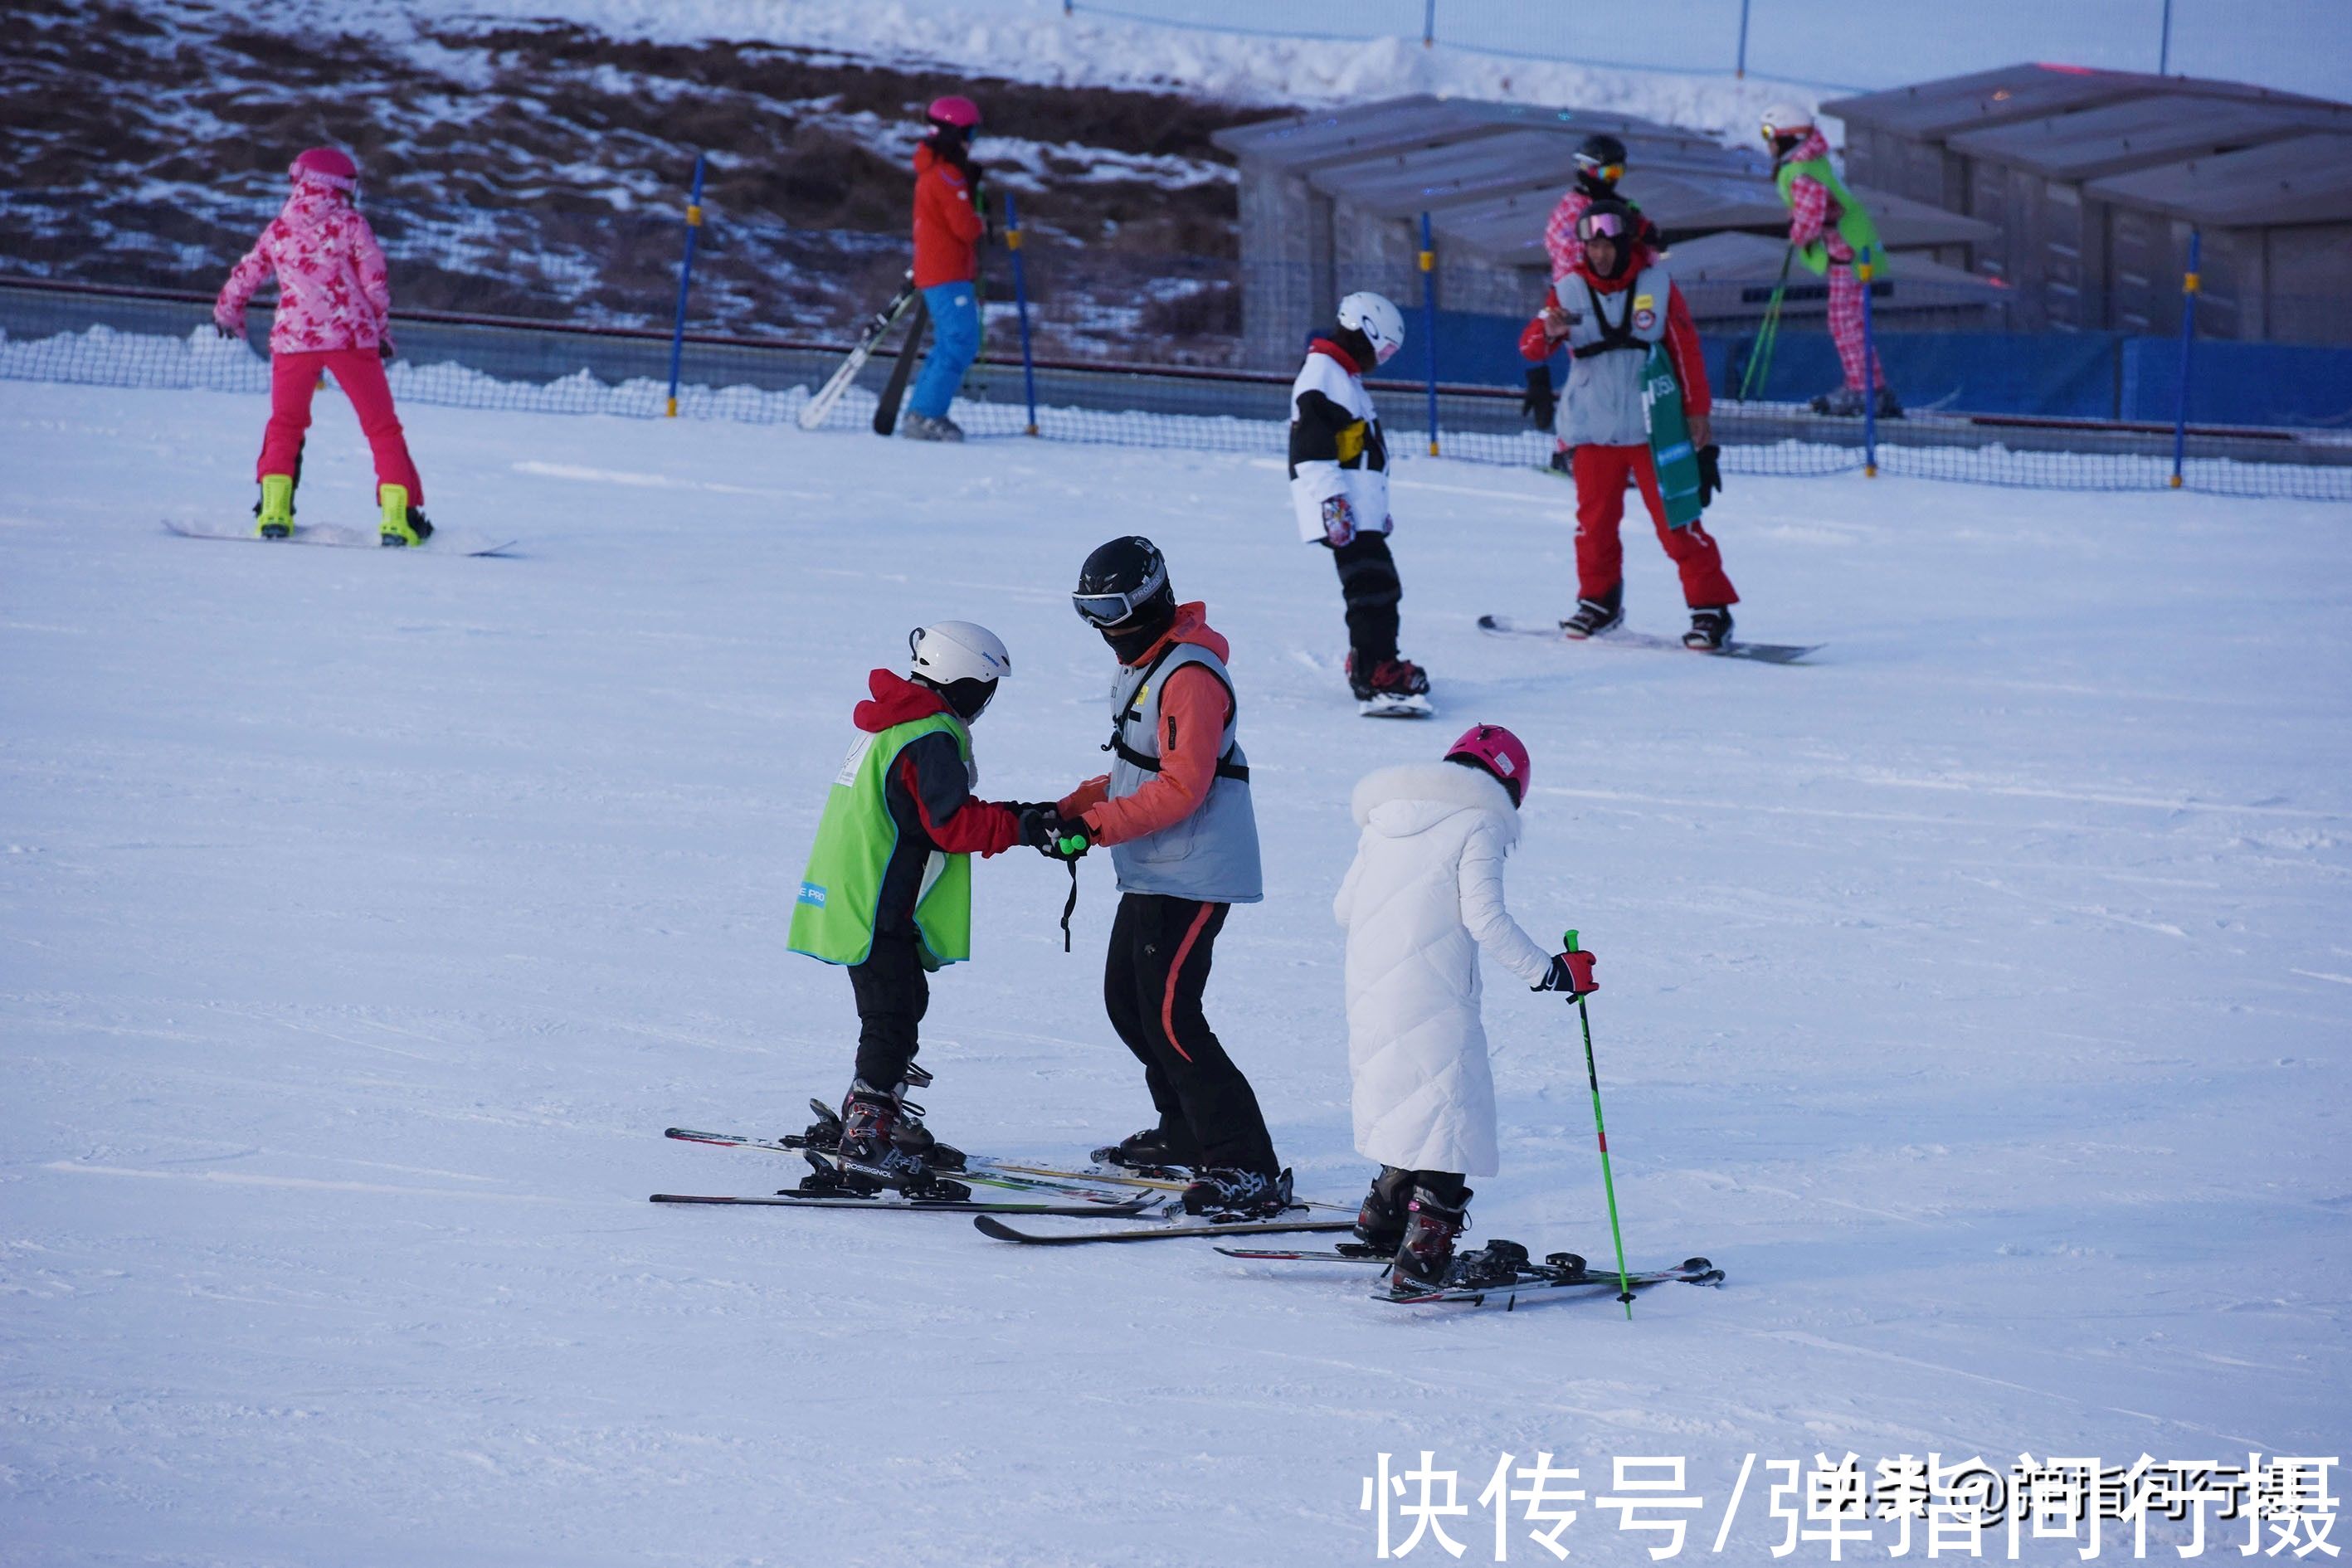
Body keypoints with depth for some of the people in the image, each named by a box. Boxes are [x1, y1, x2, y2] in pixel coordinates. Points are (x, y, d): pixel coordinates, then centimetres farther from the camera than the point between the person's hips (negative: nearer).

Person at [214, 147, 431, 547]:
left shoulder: (278, 230, 9)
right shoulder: (350, 224, 0)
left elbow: (245, 277, 19)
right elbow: (376, 282, -2)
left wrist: (227, 313, 38)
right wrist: (381, 330, 12)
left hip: (293, 338, 2)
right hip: (350, 337, -2)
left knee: (286, 424, 19)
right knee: (382, 427, 5)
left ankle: (274, 509, 7)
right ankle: (398, 517, -5)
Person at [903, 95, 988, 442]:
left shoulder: (931, 171, 16)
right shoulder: (948, 175, -16)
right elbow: (965, 226, -20)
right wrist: (982, 224, 0)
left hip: (932, 272, 10)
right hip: (948, 275, -10)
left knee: (951, 345, 16)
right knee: (961, 344, -12)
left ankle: (920, 412, 15)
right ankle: (926, 415, -16)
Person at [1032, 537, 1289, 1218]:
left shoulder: (1189, 675, -18)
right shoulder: (1142, 666, 16)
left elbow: (1181, 787, -24)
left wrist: (1095, 826, -25)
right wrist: (1071, 808, 7)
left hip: (1194, 873, -11)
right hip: (1153, 872, 11)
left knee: (1169, 1016, -14)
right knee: (1127, 999, 18)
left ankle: (1248, 1170, -14)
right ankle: (1185, 1133, 35)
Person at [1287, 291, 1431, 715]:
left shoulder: (1346, 376, 24)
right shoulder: (1322, 374, -11)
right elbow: (1313, 444, -19)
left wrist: (1378, 506, 34)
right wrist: (1332, 501, -23)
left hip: (1360, 505, 11)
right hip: (1340, 505, -11)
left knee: (1377, 584, 15)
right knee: (1373, 584, -17)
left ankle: (1368, 663, 27)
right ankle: (1378, 677, -23)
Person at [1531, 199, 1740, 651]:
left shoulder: (1656, 284, -1)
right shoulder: (1571, 290, 2)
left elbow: (1685, 348, 3)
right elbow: (1530, 347, -5)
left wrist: (1697, 411, 1)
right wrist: (1551, 330, -29)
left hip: (1652, 426, -2)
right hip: (1592, 428, 2)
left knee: (1676, 520, -5)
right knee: (1594, 520, 7)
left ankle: (1710, 609, -1)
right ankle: (1599, 601, 27)